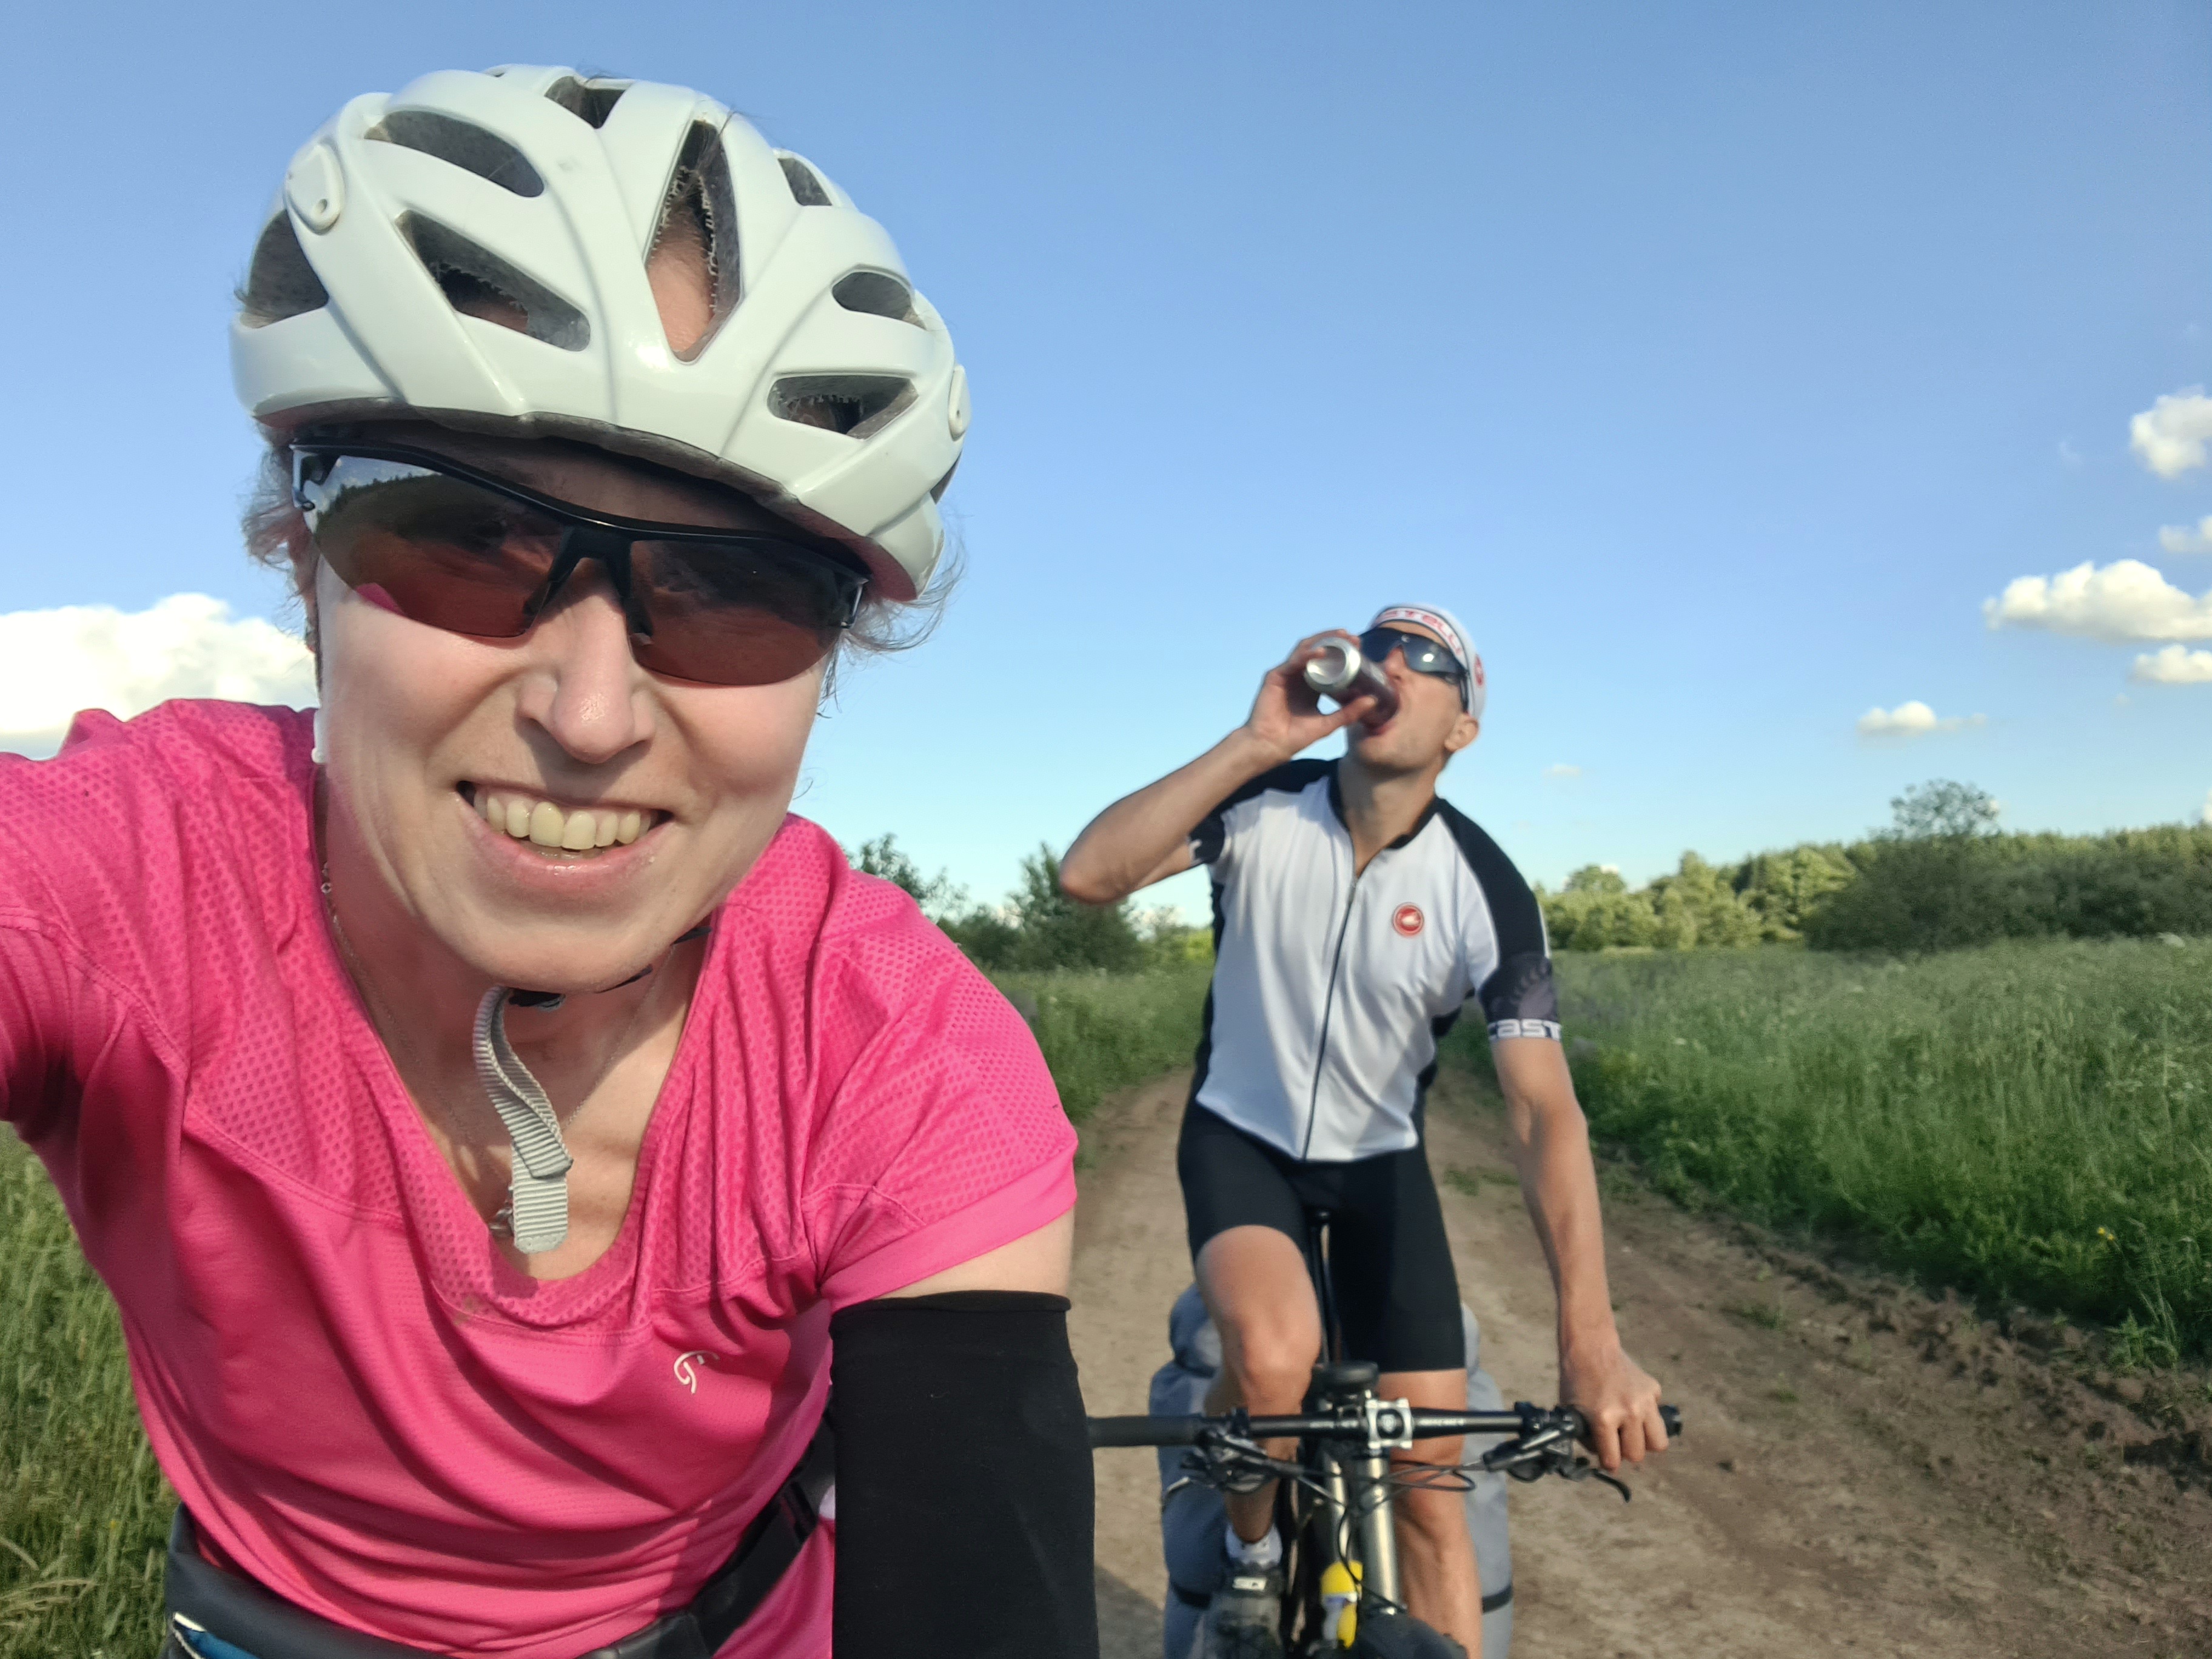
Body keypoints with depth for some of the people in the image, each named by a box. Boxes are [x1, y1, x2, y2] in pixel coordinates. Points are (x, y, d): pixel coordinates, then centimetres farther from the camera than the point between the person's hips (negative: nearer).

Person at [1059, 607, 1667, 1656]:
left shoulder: (1484, 890, -19)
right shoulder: (1265, 806, -17)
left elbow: (1544, 1110, -25)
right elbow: (1088, 875, -31)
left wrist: (1590, 1342, -35)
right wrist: (1254, 743, -37)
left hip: (1380, 1161, 1)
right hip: (1240, 1137, -1)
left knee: (1430, 1480, -3)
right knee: (1274, 1355, -30)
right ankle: (1250, 1557, 3)